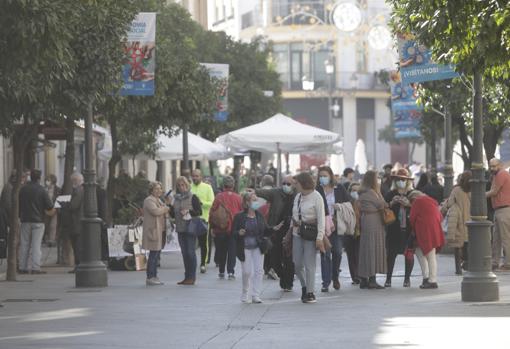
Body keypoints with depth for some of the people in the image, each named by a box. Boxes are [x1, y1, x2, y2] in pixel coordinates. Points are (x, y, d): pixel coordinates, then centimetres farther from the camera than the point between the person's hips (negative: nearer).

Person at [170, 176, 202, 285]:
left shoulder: (193, 197, -4)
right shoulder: (176, 198, 13)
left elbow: (199, 212, -7)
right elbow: (173, 214, 16)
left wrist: (189, 212, -19)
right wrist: (170, 206, 0)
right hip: (180, 229, 6)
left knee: (190, 252, -7)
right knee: (184, 253, 9)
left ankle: (192, 277, -4)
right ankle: (187, 277, 13)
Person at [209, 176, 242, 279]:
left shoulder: (219, 197, -7)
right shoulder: (238, 198, -3)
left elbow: (212, 212, -6)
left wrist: (212, 227, 2)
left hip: (220, 228, 0)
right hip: (234, 228, 0)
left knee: (221, 251, 11)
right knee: (232, 250, 3)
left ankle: (221, 272, 15)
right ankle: (230, 272, -6)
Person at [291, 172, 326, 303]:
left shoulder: (316, 197, -8)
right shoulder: (298, 197, 12)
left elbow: (321, 219, -12)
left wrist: (319, 237, -18)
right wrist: (291, 228, 14)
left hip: (310, 234, -6)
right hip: (297, 233, 6)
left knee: (309, 264, -5)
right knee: (297, 264, 5)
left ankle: (310, 293, 2)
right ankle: (304, 286, 24)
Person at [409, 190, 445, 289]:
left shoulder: (417, 202, -2)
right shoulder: (431, 201, 21)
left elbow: (412, 218, -2)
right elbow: (440, 217, 19)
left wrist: (414, 230, 13)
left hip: (425, 232, -9)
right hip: (434, 231, 9)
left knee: (431, 257, -7)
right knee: (419, 251, 18)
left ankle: (432, 281, -7)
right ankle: (426, 276, 13)